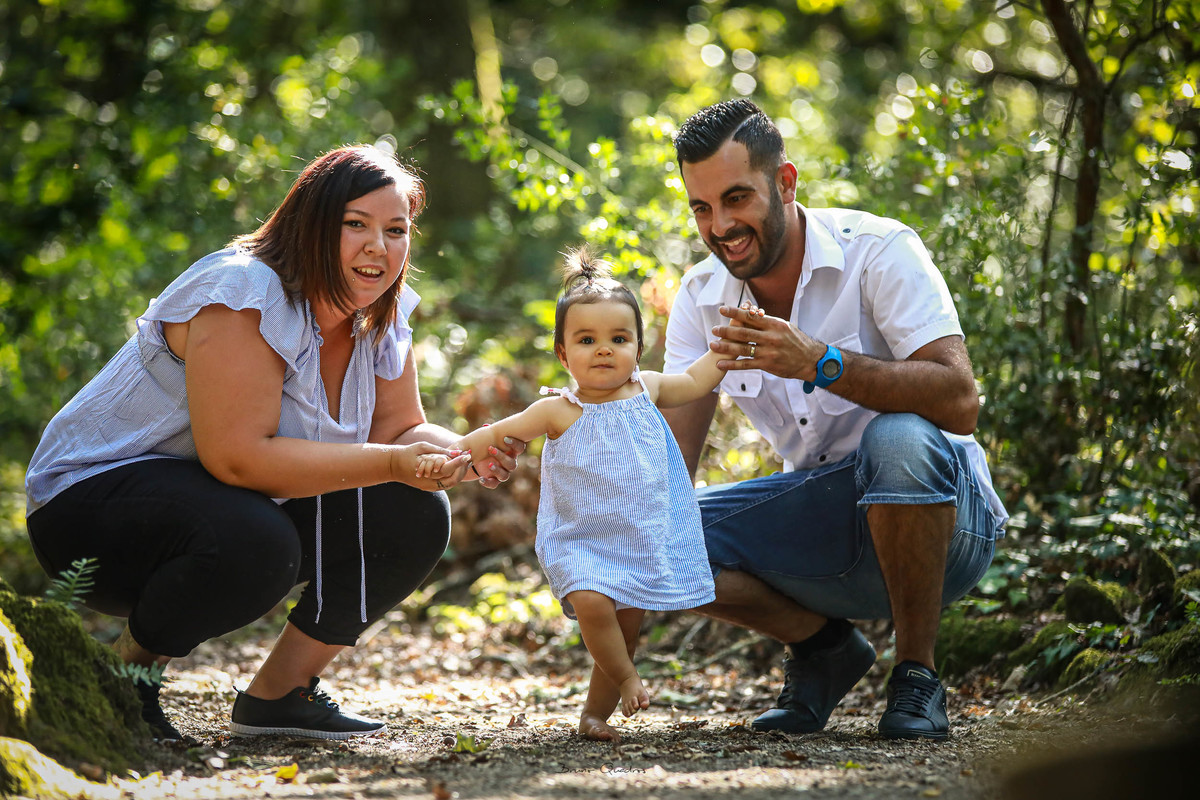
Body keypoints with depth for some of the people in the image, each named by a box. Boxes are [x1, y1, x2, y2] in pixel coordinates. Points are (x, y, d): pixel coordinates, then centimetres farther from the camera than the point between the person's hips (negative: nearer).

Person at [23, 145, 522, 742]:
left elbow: (399, 429, 4)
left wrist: (470, 455, -19)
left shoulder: (381, 317, 1)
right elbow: (236, 456, -31)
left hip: (240, 508, 8)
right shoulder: (244, 295, -25)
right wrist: (392, 463, -33)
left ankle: (279, 694, 5)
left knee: (415, 518, -6)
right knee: (254, 541, -38)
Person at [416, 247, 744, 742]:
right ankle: (627, 681, -5)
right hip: (580, 542, -4)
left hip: (642, 542, 4)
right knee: (592, 603, -28)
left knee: (625, 630, 6)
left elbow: (694, 381, 22)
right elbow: (499, 433, -6)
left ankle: (595, 712, 23)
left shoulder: (647, 390, 4)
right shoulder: (559, 412, -8)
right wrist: (449, 454, -17)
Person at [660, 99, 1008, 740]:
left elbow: (959, 401, -29)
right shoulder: (701, 297, 0)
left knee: (898, 438, -38)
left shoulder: (878, 250, -16)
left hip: (945, 521, -5)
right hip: (826, 530, 5)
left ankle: (916, 676, -19)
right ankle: (821, 645, 5)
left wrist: (819, 362, -39)